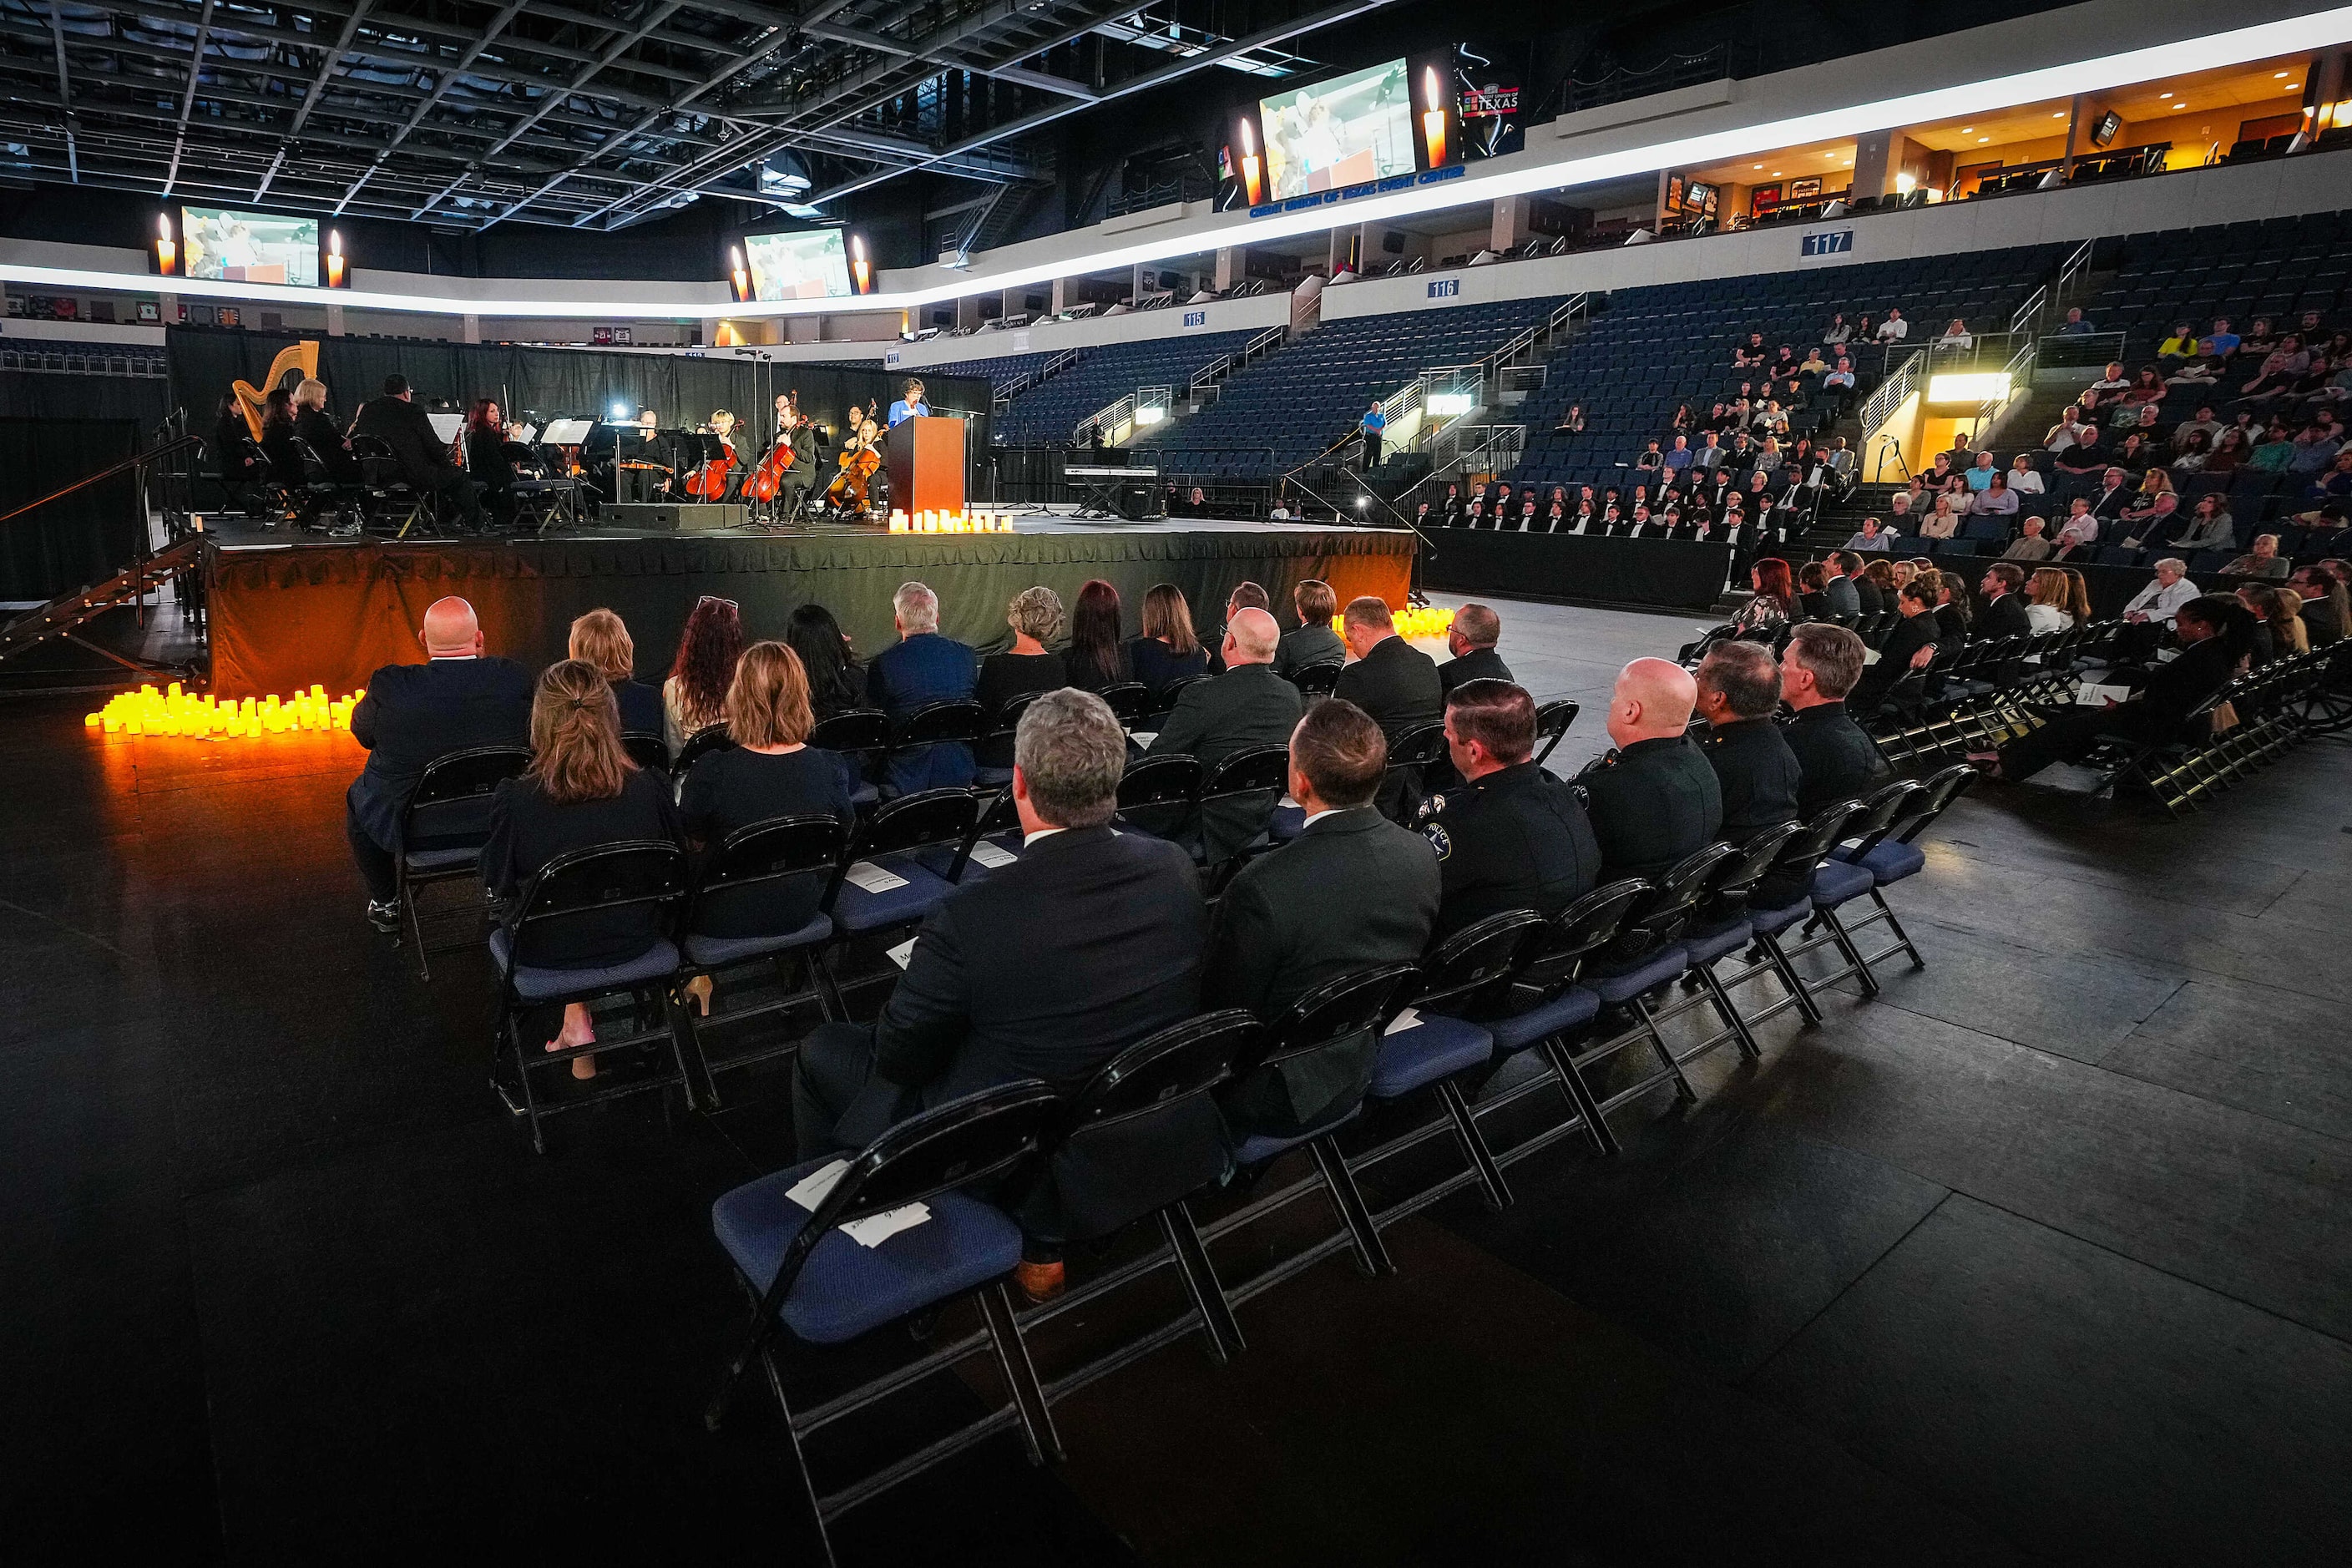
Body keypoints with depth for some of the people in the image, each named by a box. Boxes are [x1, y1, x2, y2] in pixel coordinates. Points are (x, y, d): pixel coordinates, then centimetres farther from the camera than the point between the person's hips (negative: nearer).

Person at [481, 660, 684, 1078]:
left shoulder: (514, 801, -25)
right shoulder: (651, 790, -21)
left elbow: (498, 886, -7)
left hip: (550, 953, 0)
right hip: (633, 943, 1)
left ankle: (575, 1019, 28)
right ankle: (576, 1022, 31)